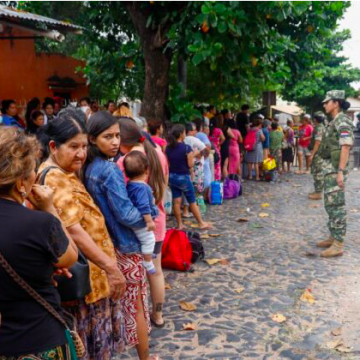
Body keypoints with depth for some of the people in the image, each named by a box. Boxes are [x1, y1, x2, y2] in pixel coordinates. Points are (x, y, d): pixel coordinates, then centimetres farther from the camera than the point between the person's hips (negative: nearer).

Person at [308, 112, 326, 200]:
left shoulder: (319, 128, -16)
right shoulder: (320, 127, 16)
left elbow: (317, 142, -23)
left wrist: (312, 154, -24)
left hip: (318, 153, -10)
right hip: (317, 154, 10)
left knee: (318, 173, -7)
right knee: (316, 173, 15)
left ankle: (318, 193, -4)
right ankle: (317, 191, 22)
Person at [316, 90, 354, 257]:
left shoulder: (342, 121, -14)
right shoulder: (333, 122, 15)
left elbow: (345, 147, -20)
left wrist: (341, 171, -24)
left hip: (335, 169, -10)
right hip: (329, 168, 10)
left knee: (336, 205, -8)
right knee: (330, 204, 14)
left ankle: (338, 245, -5)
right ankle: (333, 237, 24)